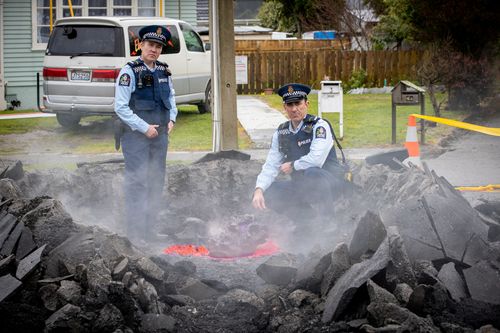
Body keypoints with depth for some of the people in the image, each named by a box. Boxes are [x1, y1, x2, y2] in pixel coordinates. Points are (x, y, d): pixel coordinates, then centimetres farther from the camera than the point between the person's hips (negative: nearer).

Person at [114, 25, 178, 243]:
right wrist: (144, 128, -16)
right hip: (136, 135, -7)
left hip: (160, 135, 7)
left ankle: (150, 229, 22)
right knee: (137, 182, -8)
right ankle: (135, 233, -5)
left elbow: (171, 97, 23)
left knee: (157, 182, 12)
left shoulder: (163, 71, 7)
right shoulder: (130, 72, -13)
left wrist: (171, 119, 5)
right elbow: (120, 107, -15)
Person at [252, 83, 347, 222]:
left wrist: (292, 166, -10)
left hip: (329, 182, -6)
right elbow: (270, 166, 3)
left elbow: (316, 159, -26)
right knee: (268, 192, -11)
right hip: (301, 187, 7)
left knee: (312, 173, -38)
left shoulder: (319, 126, -12)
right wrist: (259, 190, -14)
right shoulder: (281, 132, 7)